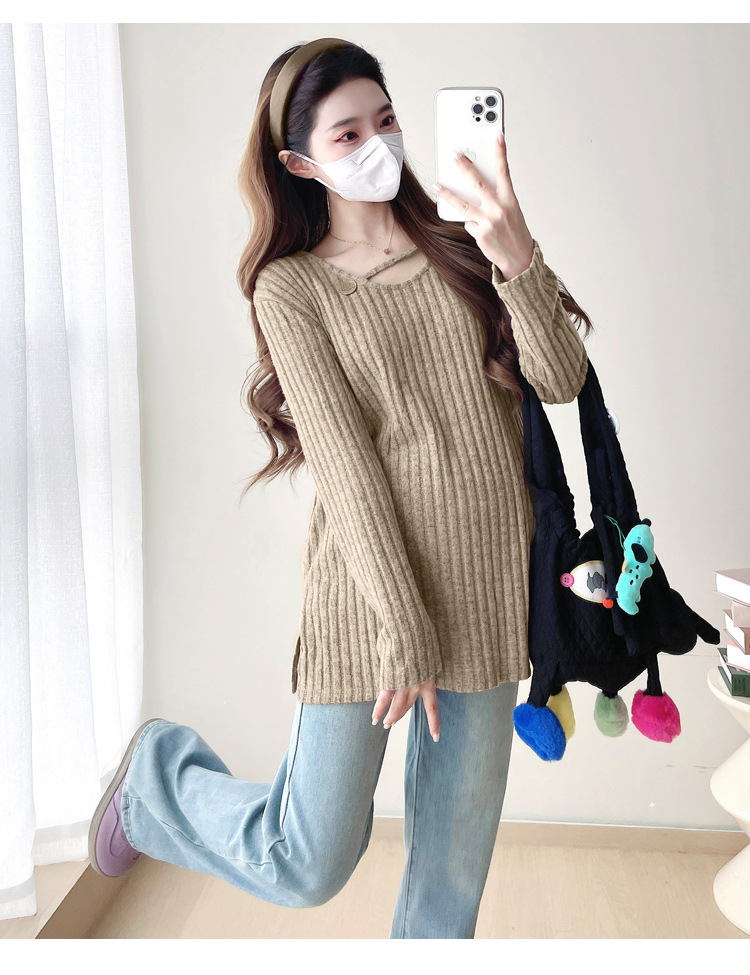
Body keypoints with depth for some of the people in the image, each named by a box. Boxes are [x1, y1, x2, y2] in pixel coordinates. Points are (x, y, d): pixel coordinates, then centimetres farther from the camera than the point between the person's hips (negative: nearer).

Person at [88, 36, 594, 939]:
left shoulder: (458, 249, 9)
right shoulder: (292, 286, -1)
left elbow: (560, 379, -1)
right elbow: (344, 460, -10)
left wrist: (517, 258, -18)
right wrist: (405, 629, -13)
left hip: (487, 590, 4)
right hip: (368, 587, -4)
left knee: (455, 859, 14)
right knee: (308, 869, 6)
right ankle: (160, 771, 31)